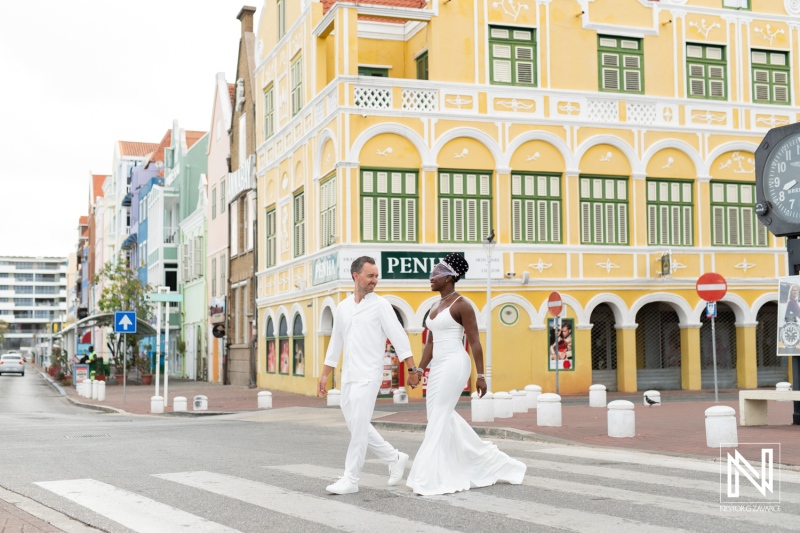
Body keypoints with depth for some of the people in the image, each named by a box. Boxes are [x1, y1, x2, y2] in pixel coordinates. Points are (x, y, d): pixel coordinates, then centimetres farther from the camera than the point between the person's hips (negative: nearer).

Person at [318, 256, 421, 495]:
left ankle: (350, 479, -1)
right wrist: (325, 375, 17)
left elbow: (399, 337, -9)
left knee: (358, 426, -8)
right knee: (356, 425, 11)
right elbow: (335, 343, 18)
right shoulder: (342, 307, 11)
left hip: (368, 375, -7)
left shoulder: (380, 305, -6)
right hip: (348, 376, 7)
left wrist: (412, 370, -12)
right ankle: (394, 458, 25)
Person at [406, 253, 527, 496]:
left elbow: (475, 342, -10)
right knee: (445, 417, 9)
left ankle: (434, 479, -5)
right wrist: (419, 369, 10)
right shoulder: (436, 306, 16)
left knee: (439, 418, -10)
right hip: (438, 366, 9)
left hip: (454, 364, -9)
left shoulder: (461, 304, -9)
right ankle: (488, 461, 21)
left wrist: (480, 375, -12)